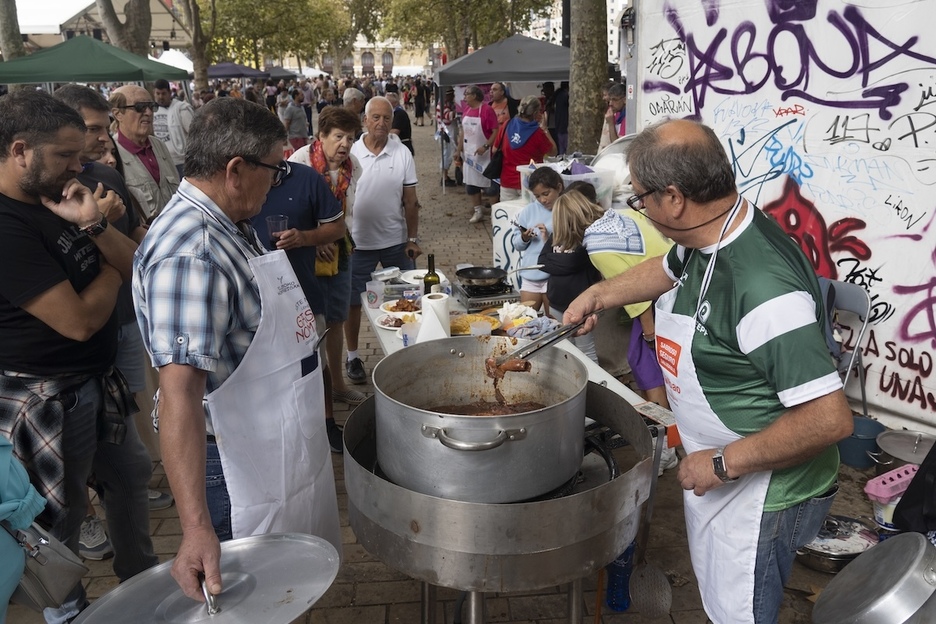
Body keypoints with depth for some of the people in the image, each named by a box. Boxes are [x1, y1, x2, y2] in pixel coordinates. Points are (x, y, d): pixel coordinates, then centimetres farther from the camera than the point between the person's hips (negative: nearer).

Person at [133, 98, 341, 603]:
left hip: (283, 443, 9)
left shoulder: (232, 224, 3)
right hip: (235, 462, -9)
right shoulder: (189, 253, -29)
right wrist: (197, 528, -41)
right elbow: (179, 392, -36)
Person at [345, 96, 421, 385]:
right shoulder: (350, 153, -6)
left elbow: (410, 201, 1)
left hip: (396, 241, 1)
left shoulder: (402, 154, -2)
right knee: (353, 301, 9)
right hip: (358, 242, -1)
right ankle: (352, 356, 25)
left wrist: (413, 239, 0)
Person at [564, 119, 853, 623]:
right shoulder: (704, 237, -5)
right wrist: (600, 294, 13)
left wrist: (724, 463, -25)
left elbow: (829, 418, -34)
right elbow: (668, 270, 20)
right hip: (716, 471, 9)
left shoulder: (764, 288, -35)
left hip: (764, 492, -8)